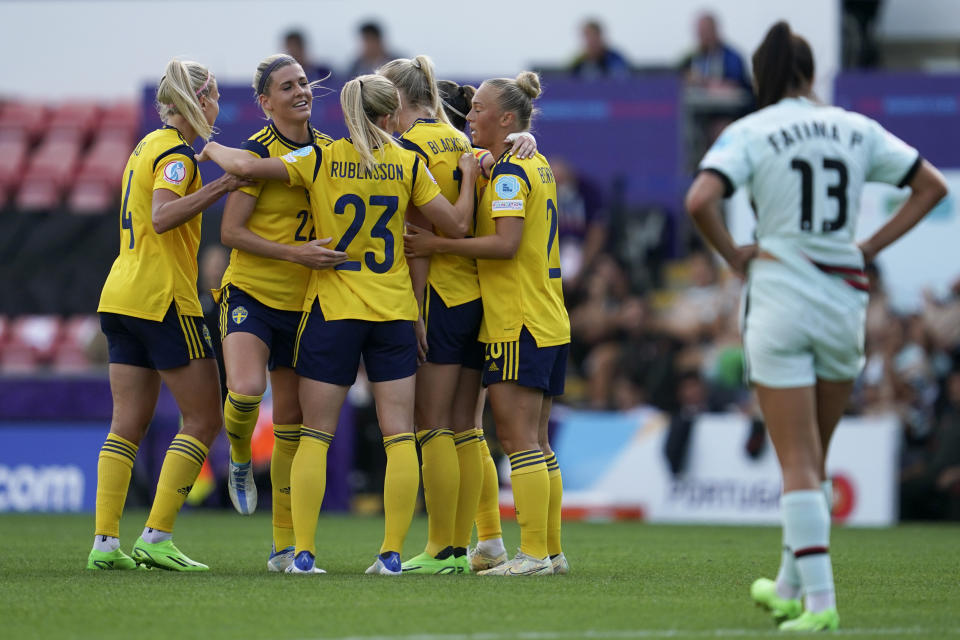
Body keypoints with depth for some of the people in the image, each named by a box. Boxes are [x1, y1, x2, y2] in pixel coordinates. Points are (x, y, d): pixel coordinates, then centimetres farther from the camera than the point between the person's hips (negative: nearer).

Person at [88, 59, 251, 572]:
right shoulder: (176, 152, -10)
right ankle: (156, 537, -9)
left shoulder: (149, 146, 18)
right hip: (163, 299, -9)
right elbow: (162, 217, -24)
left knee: (127, 425, 6)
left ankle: (105, 542, -1)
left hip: (121, 296, 9)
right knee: (203, 419, -4)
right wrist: (220, 187, -28)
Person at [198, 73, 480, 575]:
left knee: (315, 434, 3)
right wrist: (468, 177, 17)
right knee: (399, 435, 2)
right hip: (394, 309, 1)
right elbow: (457, 224, 1)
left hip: (332, 308, -1)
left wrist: (213, 149, 9)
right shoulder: (408, 164, -1)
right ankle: (392, 553, -3)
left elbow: (244, 166, -12)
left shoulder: (320, 160, -4)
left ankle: (303, 552, -3)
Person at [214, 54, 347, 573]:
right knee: (246, 389, -29)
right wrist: (294, 253, -21)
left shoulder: (329, 150, 7)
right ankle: (239, 460, 6)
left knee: (292, 422, 7)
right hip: (251, 294, -5)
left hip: (303, 304, 5)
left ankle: (284, 544, 15)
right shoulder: (257, 152, -10)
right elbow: (230, 231, -12)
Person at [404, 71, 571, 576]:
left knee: (518, 439, -9)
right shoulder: (538, 165, 16)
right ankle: (551, 551, 12)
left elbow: (506, 242, -22)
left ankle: (534, 553, -11)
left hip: (517, 324, -9)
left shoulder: (509, 172, -12)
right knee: (536, 443, 11)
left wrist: (436, 244, -18)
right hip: (549, 323, 9)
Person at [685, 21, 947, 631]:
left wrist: (732, 253, -4)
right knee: (814, 458, 16)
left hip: (780, 300, -3)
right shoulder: (856, 129, 7)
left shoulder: (751, 133, -4)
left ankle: (819, 599, -10)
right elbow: (932, 185, 13)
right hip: (846, 301, 3)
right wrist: (872, 246, 10)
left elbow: (699, 199, -20)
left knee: (798, 461, -2)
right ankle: (791, 589, 26)